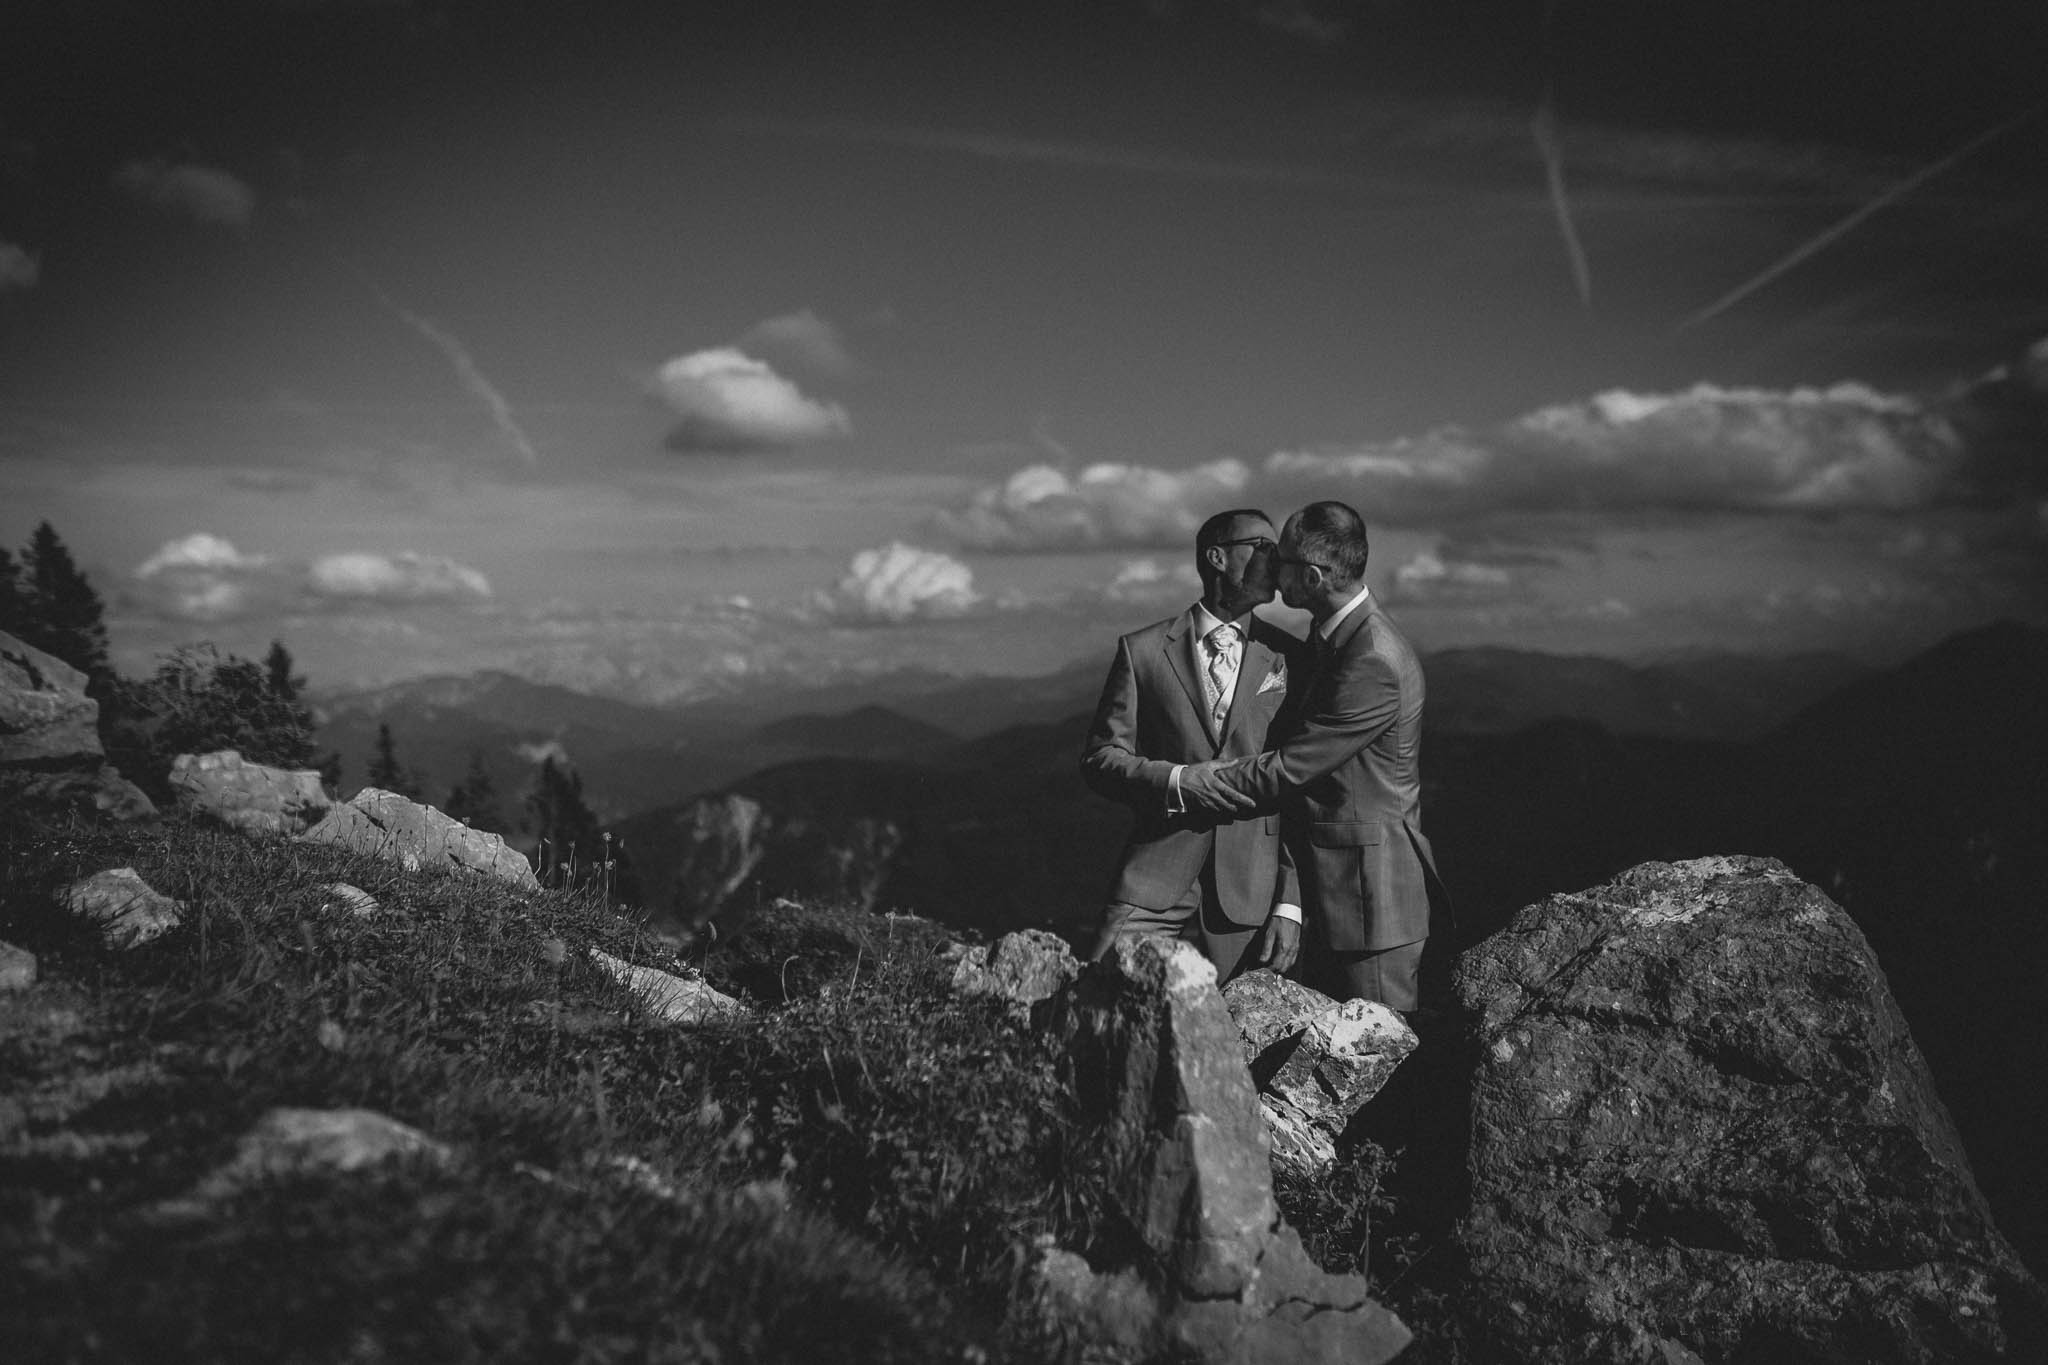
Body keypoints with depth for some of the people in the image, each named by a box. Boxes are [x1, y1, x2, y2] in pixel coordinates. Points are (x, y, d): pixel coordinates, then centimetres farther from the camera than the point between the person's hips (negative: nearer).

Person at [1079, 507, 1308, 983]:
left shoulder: (1289, 659, 7)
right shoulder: (1142, 651, 5)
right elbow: (1099, 757, 4)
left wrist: (1291, 905, -2)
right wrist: (1179, 781, -14)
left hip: (1253, 889, 1)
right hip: (1155, 884, -1)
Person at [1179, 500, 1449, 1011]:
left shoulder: (1375, 661, -22)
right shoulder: (1330, 637, 9)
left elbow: (1293, 766, -20)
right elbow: (1295, 743, 15)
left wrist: (1202, 782, -11)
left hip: (1369, 889, -10)